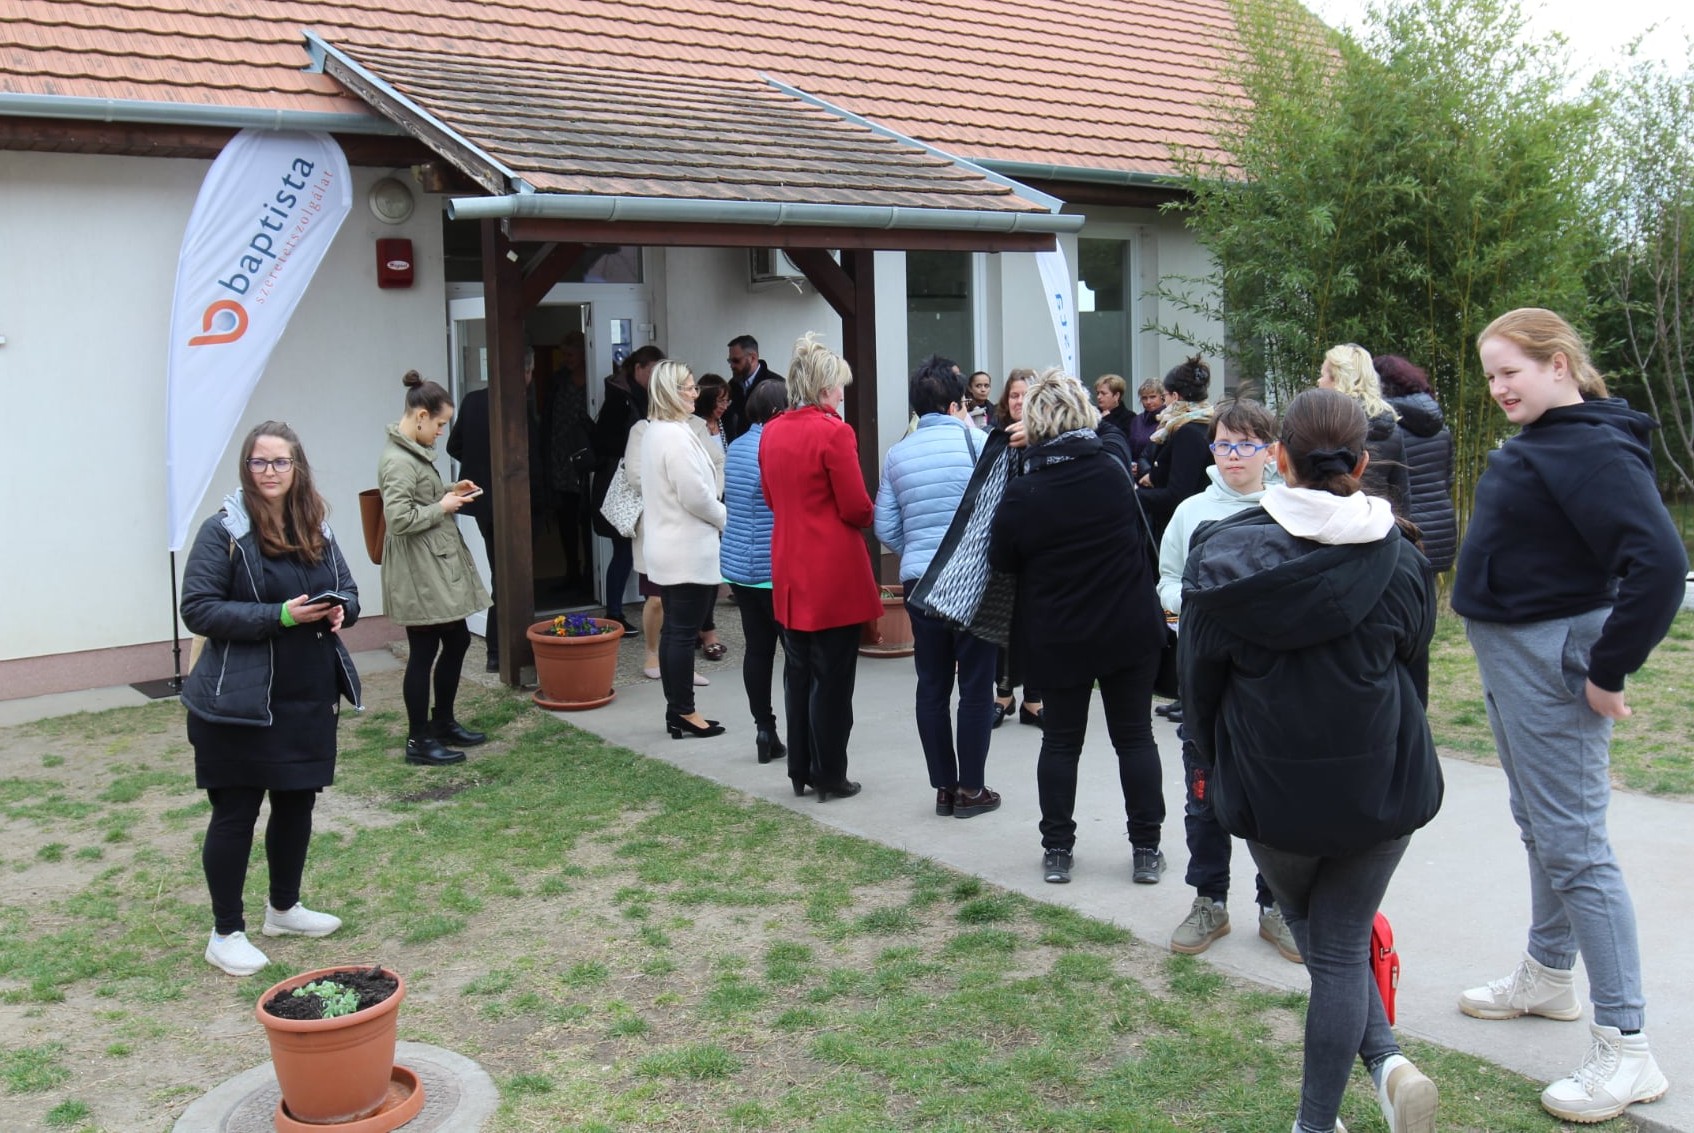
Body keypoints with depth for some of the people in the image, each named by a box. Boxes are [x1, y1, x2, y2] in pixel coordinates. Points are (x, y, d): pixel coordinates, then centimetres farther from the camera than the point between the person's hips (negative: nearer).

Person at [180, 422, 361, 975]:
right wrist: (279, 616, -24)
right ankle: (226, 933, 16)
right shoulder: (224, 531, -11)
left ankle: (284, 908, 37)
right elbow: (197, 608, -16)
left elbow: (347, 589, 17)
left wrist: (340, 609, -7)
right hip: (240, 702, -6)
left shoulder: (316, 529, 8)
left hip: (310, 699, 7)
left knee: (297, 803, 18)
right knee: (235, 813, 3)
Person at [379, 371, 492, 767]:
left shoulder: (415, 452, 12)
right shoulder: (397, 461, -18)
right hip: (419, 574, -10)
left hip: (440, 567, 10)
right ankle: (418, 741, 10)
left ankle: (443, 722, 32)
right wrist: (443, 507, -14)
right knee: (423, 653, -1)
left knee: (457, 640, 17)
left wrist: (450, 493, 10)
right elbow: (400, 518, -24)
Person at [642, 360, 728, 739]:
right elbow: (696, 496, -20)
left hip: (667, 548, 10)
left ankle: (677, 709, 20)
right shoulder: (677, 437, -18)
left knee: (674, 630, 13)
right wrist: (727, 520, -4)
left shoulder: (655, 432, 13)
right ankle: (684, 712, 4)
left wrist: (718, 515, 14)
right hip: (689, 551, -10)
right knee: (684, 632, -3)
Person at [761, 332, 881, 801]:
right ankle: (829, 776, 10)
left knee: (798, 672, 15)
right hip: (834, 573, -7)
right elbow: (857, 508, -14)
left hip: (789, 572, 7)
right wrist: (871, 514, 7)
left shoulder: (771, 432, 6)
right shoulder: (834, 433, -16)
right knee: (832, 677, 3)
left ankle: (800, 770, 23)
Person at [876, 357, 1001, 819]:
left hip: (919, 581, 4)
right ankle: (970, 788, 9)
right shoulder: (975, 441, -7)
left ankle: (943, 786, 16)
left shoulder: (897, 455, 6)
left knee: (932, 686, 10)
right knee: (976, 685, 4)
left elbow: (885, 528, 7)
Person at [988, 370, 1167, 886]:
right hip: (1130, 629, 1)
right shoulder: (1115, 473, -7)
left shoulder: (1022, 494, -14)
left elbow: (1001, 561, -3)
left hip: (1058, 636, -1)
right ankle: (1145, 849, 14)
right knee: (1135, 736, 10)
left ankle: (1057, 850, 15)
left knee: (1061, 739, 11)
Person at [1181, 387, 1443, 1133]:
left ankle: (1385, 1058, 14)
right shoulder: (1400, 562, -6)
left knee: (1311, 929, 21)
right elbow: (1414, 677, 7)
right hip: (1382, 785, 1)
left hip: (1269, 787, -1)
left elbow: (1200, 678, -1)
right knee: (1343, 946, 13)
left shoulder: (1222, 556, -11)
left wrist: (1211, 765, 15)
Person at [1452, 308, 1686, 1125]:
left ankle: (1625, 1050, 1)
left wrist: (1608, 672, -23)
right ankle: (1548, 975, 39)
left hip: (1554, 663, -10)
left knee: (1572, 846, -7)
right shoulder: (1536, 442, 10)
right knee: (1539, 826, 22)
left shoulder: (1592, 449, -20)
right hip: (1510, 657, 10)